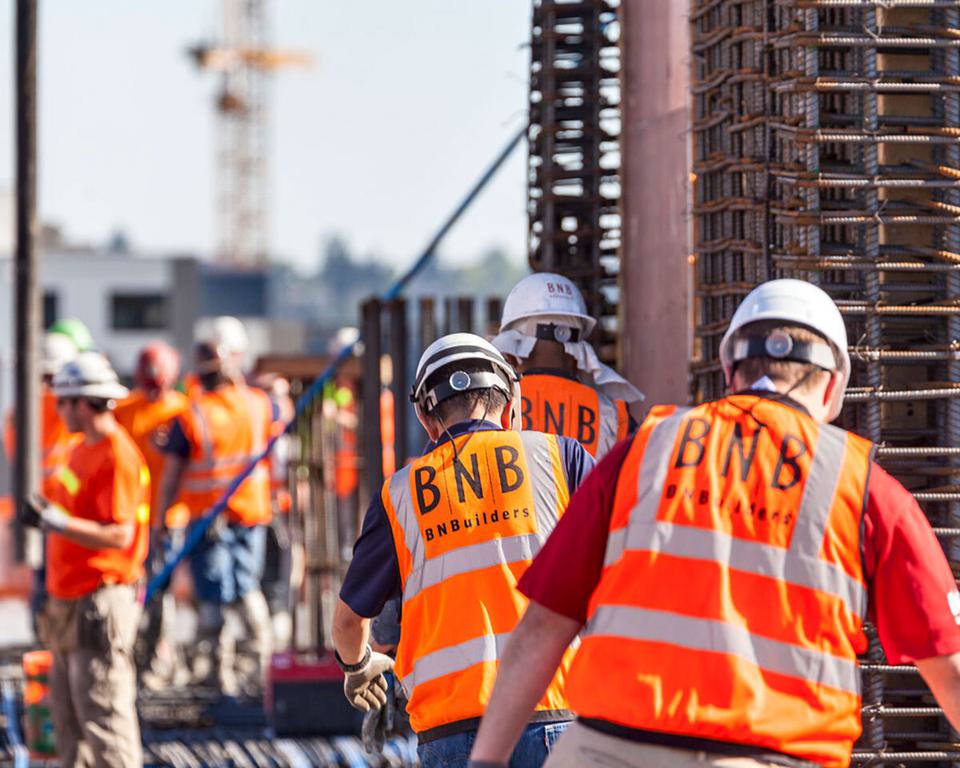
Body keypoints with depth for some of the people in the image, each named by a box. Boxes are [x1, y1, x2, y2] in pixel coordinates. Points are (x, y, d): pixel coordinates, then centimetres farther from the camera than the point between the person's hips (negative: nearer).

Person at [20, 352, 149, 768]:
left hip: (99, 604, -10)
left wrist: (58, 522, -23)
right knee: (67, 713, 16)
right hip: (67, 601, 10)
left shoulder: (118, 457, -17)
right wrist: (45, 515, 11)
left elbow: (118, 535, -22)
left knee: (102, 710, -9)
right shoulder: (80, 450, 14)